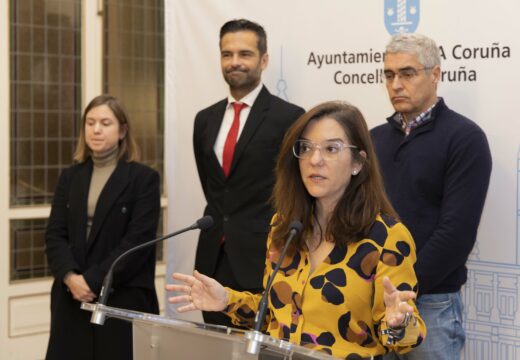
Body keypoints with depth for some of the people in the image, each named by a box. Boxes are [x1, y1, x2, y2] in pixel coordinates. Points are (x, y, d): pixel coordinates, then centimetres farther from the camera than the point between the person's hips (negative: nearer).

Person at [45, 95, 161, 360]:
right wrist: (71, 277, -13)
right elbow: (54, 235, 5)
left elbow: (138, 240, -11)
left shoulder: (143, 178, -2)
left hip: (124, 299, -4)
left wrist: (93, 280, -16)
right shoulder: (70, 177, 13)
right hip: (73, 299, 4)